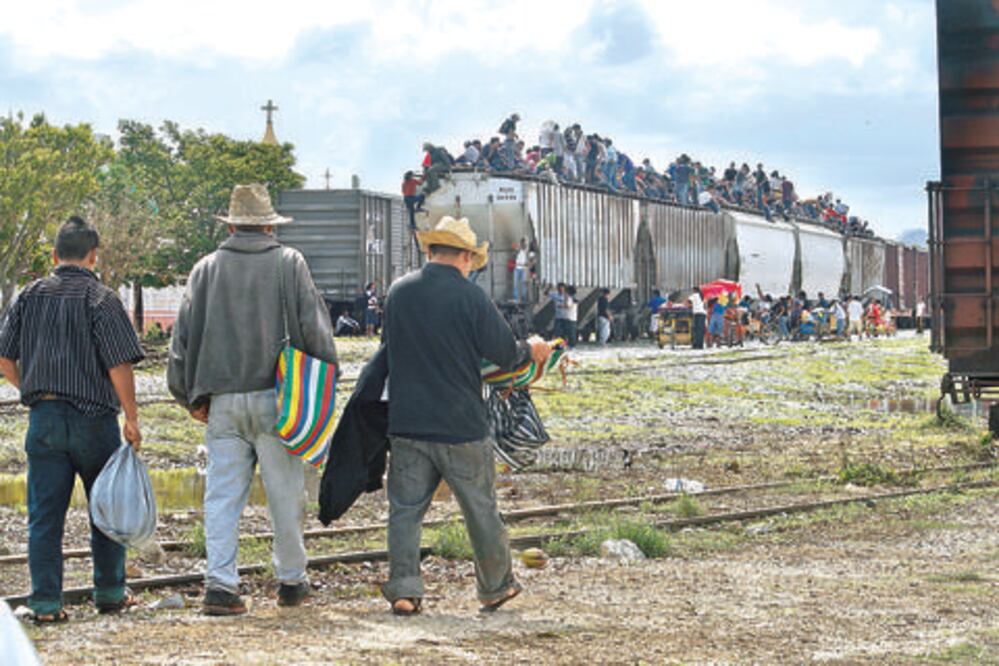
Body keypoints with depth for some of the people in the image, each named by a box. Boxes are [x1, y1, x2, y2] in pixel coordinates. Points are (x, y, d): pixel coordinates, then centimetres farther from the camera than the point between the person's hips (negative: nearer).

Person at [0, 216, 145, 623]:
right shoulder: (101, 299, -8)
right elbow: (119, 365, -13)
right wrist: (132, 419, -7)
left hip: (43, 418, 3)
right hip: (93, 418, -3)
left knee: (44, 514, 5)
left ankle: (45, 602, 3)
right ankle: (110, 593, 20)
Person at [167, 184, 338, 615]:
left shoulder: (206, 269, 7)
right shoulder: (289, 264, 1)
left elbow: (183, 336, 8)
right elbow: (315, 327, -2)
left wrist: (191, 398, 14)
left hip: (222, 400, 2)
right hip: (275, 396, -2)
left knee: (223, 494, 4)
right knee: (285, 492, 7)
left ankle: (220, 583, -4)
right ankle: (291, 582, 16)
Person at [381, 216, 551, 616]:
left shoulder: (398, 293, 4)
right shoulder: (470, 297, -11)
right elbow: (504, 353, -7)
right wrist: (531, 351, 16)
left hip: (407, 422, 3)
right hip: (461, 425, -3)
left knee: (405, 508, 8)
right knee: (481, 509, 11)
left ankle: (403, 590, -1)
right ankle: (495, 587, 23)